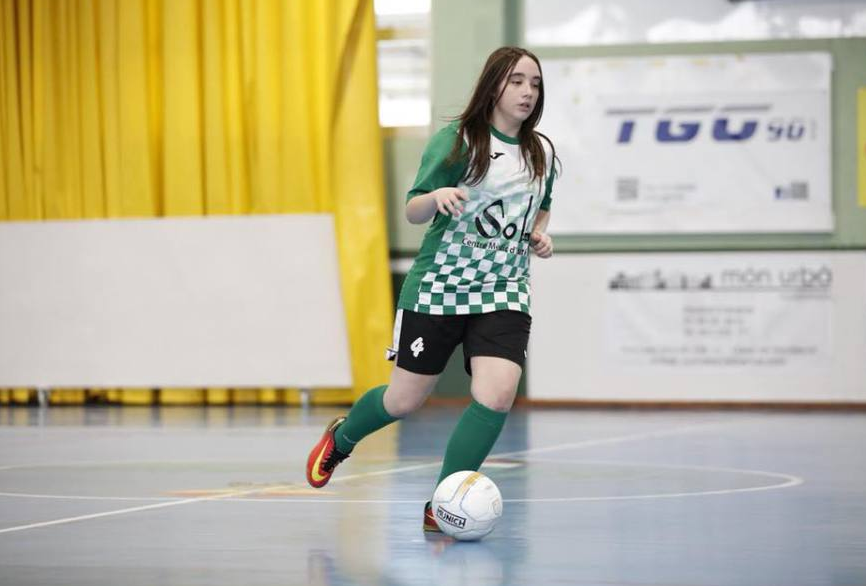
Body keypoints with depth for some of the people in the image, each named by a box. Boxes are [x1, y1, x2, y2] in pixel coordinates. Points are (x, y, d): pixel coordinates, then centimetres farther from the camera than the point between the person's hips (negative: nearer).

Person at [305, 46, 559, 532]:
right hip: (440, 286, -3)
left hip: (504, 292, 3)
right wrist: (438, 195, -28)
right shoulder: (457, 139, -8)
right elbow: (413, 212, -7)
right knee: (404, 401, 6)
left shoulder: (543, 153, 7)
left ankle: (440, 508, -7)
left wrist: (539, 234, 4)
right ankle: (340, 438, 40)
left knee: (497, 396, -19)